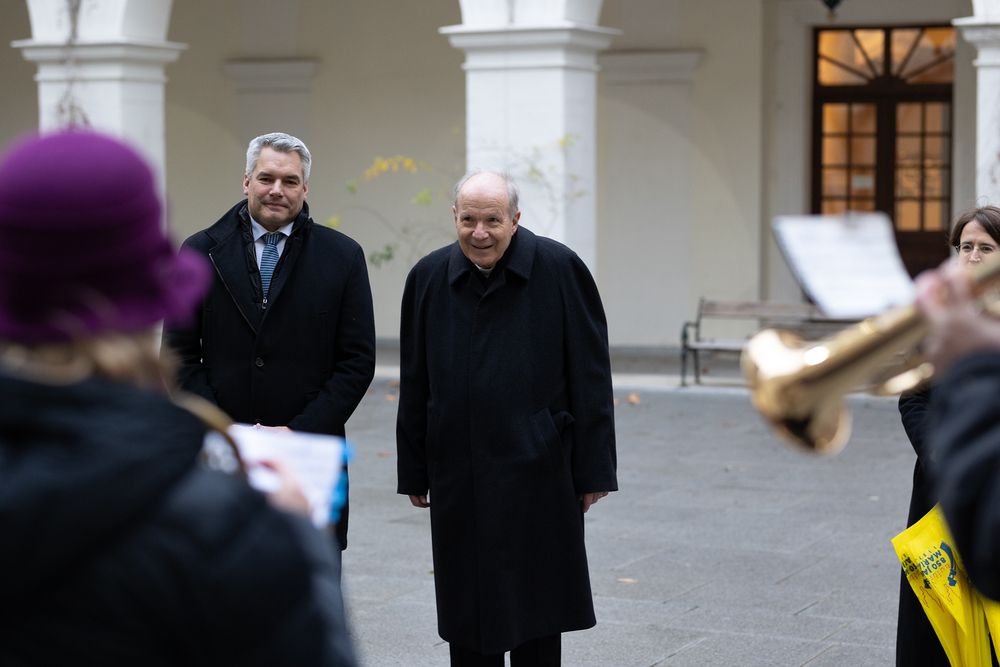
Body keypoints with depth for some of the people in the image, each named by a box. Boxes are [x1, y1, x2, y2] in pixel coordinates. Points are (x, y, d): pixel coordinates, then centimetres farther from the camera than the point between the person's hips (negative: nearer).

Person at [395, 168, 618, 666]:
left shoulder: (559, 270, -6)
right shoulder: (429, 278, 4)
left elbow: (591, 378, -5)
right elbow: (414, 386, 8)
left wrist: (593, 471, -7)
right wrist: (414, 473, 7)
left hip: (538, 472, -3)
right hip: (458, 475, 3)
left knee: (537, 623, 6)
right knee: (467, 623, 11)